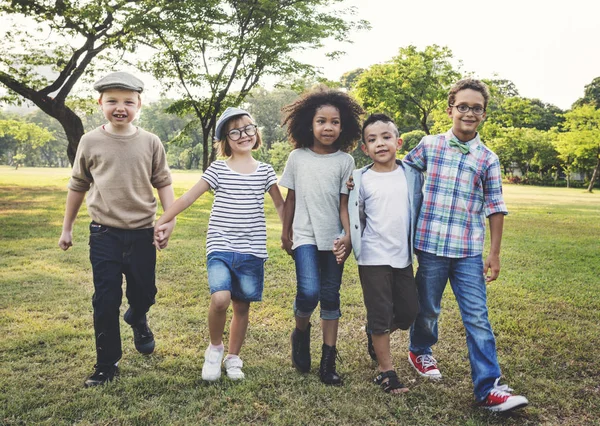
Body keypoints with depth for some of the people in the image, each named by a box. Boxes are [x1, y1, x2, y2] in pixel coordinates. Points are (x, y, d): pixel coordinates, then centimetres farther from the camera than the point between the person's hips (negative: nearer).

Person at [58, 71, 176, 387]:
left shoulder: (150, 142, -1)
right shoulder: (90, 142, -2)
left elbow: (163, 183, 5)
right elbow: (78, 186, 8)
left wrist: (169, 219, -7)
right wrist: (67, 228, 13)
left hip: (141, 233, 1)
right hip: (104, 234, -1)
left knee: (144, 293, 12)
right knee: (105, 301, 2)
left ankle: (137, 319, 48)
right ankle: (106, 365, 17)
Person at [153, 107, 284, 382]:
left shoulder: (265, 171, 6)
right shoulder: (218, 170, 1)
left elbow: (280, 205, 13)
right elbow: (188, 197, 2)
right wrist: (161, 222, 0)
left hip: (252, 252, 2)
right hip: (220, 248, -2)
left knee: (242, 305, 8)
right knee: (220, 299, -21)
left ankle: (233, 357, 28)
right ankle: (215, 348, 7)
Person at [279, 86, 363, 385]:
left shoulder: (345, 160, 0)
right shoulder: (297, 157, 1)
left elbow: (345, 202, -1)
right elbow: (291, 198, 8)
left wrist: (348, 236, -10)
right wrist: (285, 232, 10)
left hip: (333, 239, 1)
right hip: (305, 237, -1)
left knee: (330, 298, 6)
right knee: (309, 291, -18)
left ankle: (328, 361, 16)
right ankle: (301, 333, 15)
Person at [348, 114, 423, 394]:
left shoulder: (412, 175, 3)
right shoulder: (361, 179, -4)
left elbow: (419, 209, 11)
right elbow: (355, 218, 1)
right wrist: (358, 250, -2)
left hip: (403, 256, 4)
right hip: (373, 258, -3)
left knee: (409, 313, 11)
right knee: (380, 315, 3)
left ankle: (376, 333, 39)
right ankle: (386, 370, 17)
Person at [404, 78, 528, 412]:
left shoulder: (488, 160, 4)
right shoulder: (429, 146, 2)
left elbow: (495, 208, 5)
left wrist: (495, 255, 3)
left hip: (469, 250, 0)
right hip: (430, 245, 0)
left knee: (477, 317, 0)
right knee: (428, 308, 14)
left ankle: (489, 388, 6)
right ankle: (421, 351, 42)